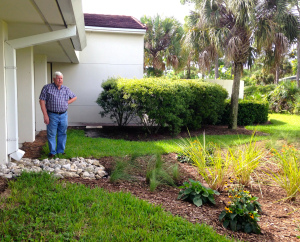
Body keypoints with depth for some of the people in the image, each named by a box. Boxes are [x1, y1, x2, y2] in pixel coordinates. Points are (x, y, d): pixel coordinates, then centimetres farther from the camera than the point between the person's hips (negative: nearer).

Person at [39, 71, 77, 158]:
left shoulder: (66, 89, 8)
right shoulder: (47, 88, -3)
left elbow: (74, 97, 23)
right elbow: (42, 101, -6)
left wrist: (67, 102, 3)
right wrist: (45, 115, -12)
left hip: (63, 115, 3)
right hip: (52, 115, -3)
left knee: (62, 134, 10)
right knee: (51, 134, 2)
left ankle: (61, 151, 23)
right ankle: (52, 152, 14)